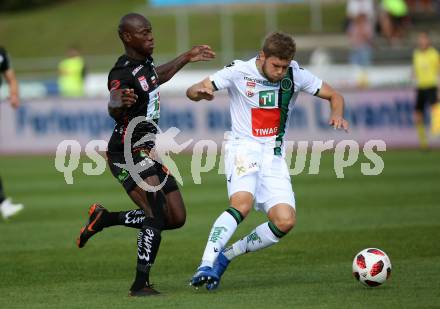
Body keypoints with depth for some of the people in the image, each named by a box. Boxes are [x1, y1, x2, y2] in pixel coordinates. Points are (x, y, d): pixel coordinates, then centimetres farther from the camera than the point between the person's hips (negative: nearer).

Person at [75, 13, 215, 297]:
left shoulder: (145, 61, 7)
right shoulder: (123, 74, -22)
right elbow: (114, 110, -42)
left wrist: (186, 58, 35)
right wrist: (120, 103, -65)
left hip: (149, 152, 9)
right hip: (128, 156, -9)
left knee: (176, 218, 7)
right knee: (157, 218, -22)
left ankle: (105, 219, 21)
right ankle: (141, 284, -12)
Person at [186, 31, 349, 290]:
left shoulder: (296, 75, 0)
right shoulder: (239, 72, -8)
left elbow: (335, 96, 10)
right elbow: (191, 92, -9)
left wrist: (337, 115, -14)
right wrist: (199, 91, -34)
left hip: (274, 155, 4)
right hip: (244, 148, -4)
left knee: (285, 221, -13)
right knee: (242, 203, -32)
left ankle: (225, 256, 2)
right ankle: (205, 266, -34)